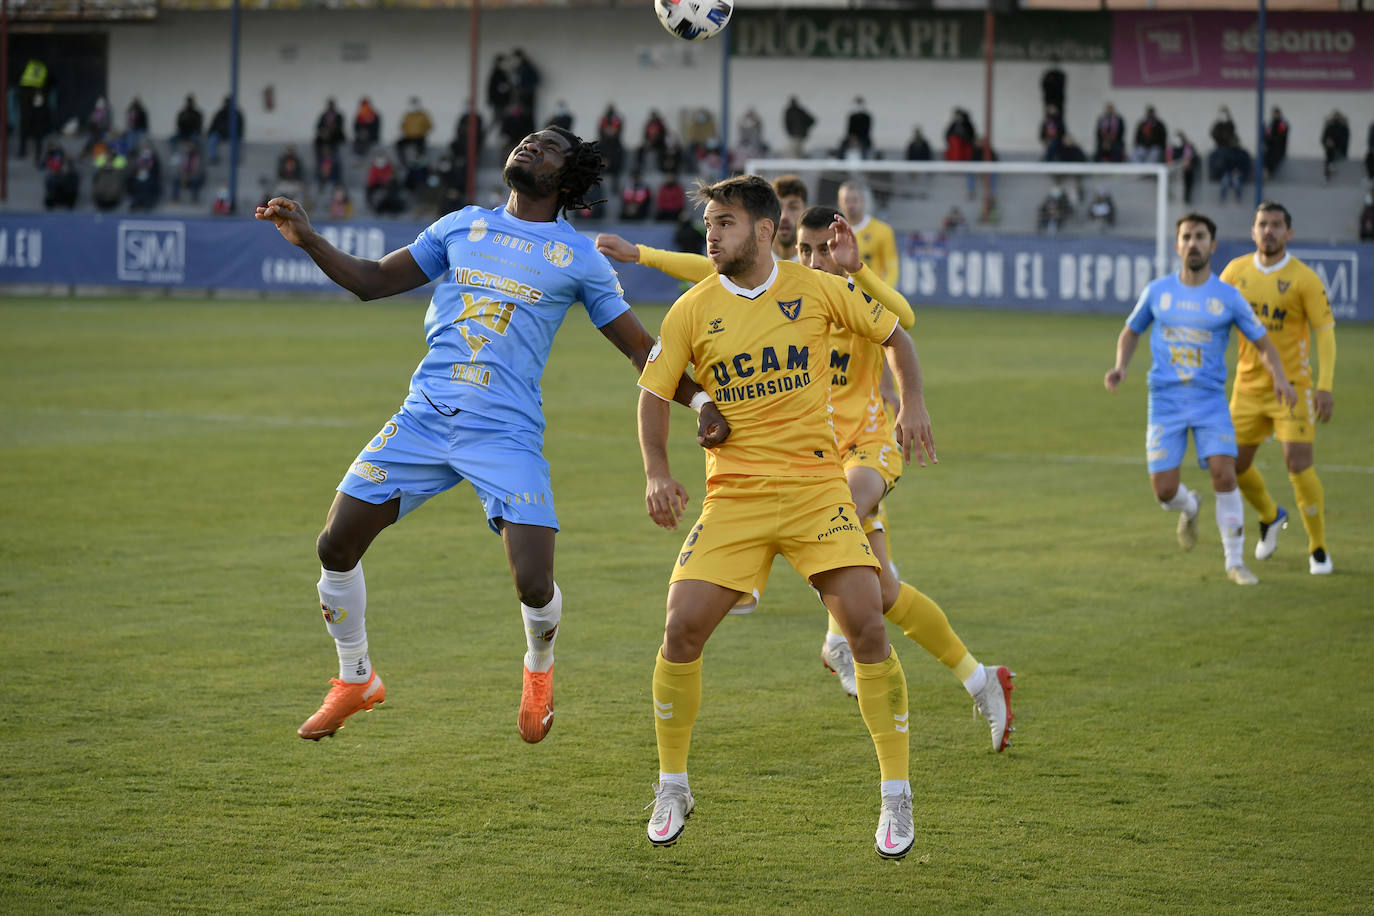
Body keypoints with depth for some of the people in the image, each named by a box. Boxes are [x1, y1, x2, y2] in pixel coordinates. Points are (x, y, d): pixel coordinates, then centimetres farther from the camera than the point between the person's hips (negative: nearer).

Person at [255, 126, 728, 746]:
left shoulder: (579, 258, 5)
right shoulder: (462, 226, 13)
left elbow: (642, 350, 7)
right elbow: (373, 281, 17)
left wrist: (701, 401, -6)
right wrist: (307, 240, 5)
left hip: (507, 434, -3)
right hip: (424, 416, 3)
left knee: (533, 581, -15)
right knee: (336, 547, -3)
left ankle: (539, 670, 21)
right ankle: (355, 681, 21)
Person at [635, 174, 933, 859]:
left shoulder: (818, 290, -1)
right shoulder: (692, 311, -1)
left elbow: (892, 334, 14)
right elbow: (654, 393, 6)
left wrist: (912, 404, -1)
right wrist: (657, 471, -10)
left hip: (817, 486, -1)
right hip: (734, 495, 1)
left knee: (866, 624, -14)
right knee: (682, 628, -12)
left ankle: (896, 798, 0)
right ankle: (672, 788, 9)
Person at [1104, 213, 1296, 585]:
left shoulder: (1228, 297, -2)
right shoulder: (1157, 291, 2)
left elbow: (1264, 344, 6)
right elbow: (1131, 332, 18)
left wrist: (1279, 377, -14)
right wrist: (1120, 367, -2)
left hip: (1211, 401, -1)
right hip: (1166, 401, 1)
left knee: (1225, 475, -18)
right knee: (1165, 491, -6)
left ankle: (1235, 562, -4)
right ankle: (1190, 508, 33)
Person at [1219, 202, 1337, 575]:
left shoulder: (1304, 278, -10)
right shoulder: (1236, 271, 1)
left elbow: (1325, 331, -10)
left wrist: (1325, 386, -19)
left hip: (1292, 386, -4)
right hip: (1248, 386, 4)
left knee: (1298, 464, -14)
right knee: (1236, 464, 7)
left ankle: (1318, 549, 3)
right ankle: (1270, 517, 39)